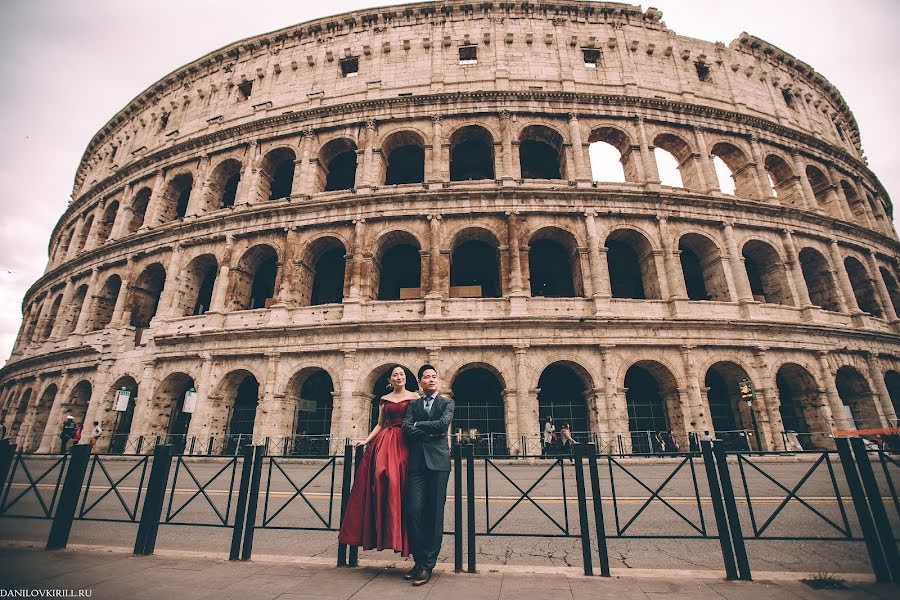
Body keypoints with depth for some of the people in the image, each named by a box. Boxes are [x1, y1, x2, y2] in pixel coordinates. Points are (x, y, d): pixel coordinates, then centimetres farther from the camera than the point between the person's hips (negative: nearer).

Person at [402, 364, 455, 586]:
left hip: (438, 461, -2)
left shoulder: (447, 403, 10)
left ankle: (428, 565, 10)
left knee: (435, 513, 0)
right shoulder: (413, 404, 16)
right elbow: (406, 429, 2)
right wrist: (431, 433, -6)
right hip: (417, 462, 2)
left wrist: (418, 425, -1)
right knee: (414, 511, -3)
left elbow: (443, 423, -8)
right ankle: (418, 561, 13)